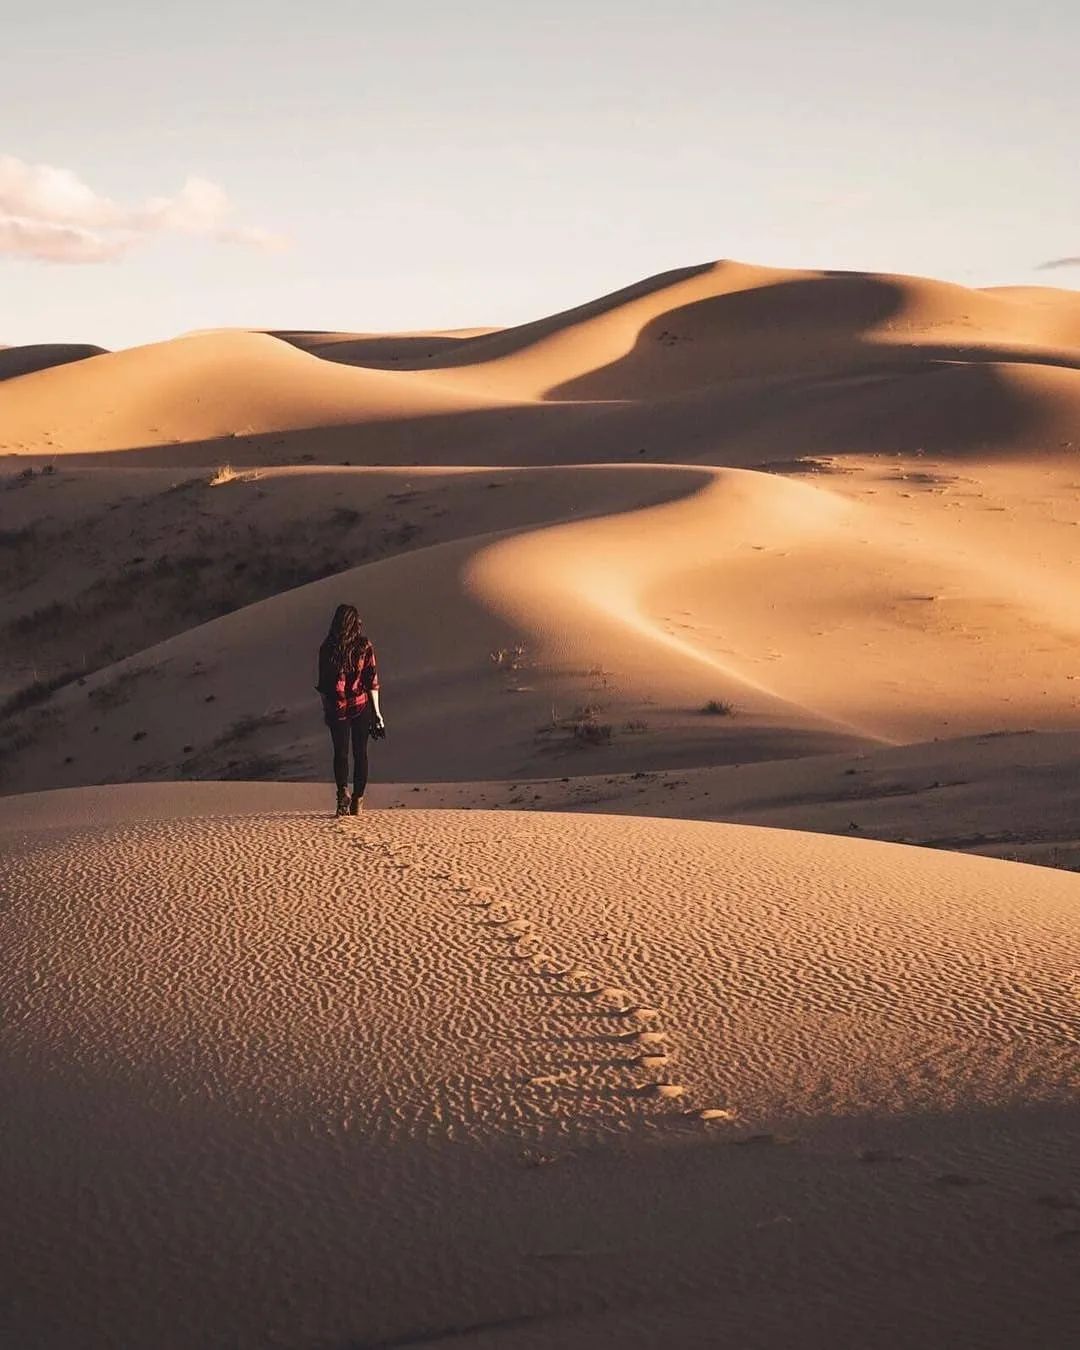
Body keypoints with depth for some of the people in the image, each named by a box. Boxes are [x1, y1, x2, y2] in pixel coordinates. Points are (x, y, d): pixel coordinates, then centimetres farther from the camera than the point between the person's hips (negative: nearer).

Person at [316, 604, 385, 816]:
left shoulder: (327, 648, -4)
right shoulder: (365, 646, -5)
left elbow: (323, 683, 0)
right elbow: (372, 681, -3)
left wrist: (326, 710, 11)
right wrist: (377, 711, 4)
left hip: (337, 708, 0)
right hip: (362, 705, 0)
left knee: (341, 753, 6)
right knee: (360, 753, 9)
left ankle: (343, 792, -15)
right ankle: (358, 800, 9)